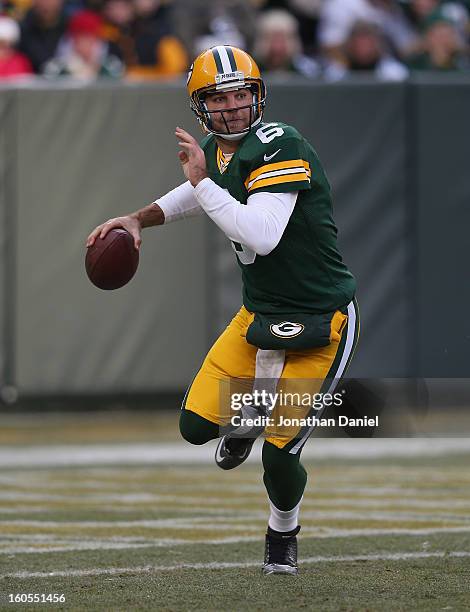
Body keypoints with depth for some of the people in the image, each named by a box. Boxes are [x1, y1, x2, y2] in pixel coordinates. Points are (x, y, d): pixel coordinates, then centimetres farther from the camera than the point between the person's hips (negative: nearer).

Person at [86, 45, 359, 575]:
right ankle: (247, 417, 33)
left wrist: (203, 180, -27)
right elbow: (196, 195, 27)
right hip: (259, 314, 7)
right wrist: (136, 220, 10)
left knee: (280, 453, -6)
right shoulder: (216, 151, 3)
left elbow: (262, 235, -35)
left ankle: (283, 535, 25)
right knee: (197, 426, -2)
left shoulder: (280, 146, -23)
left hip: (318, 324, -7)